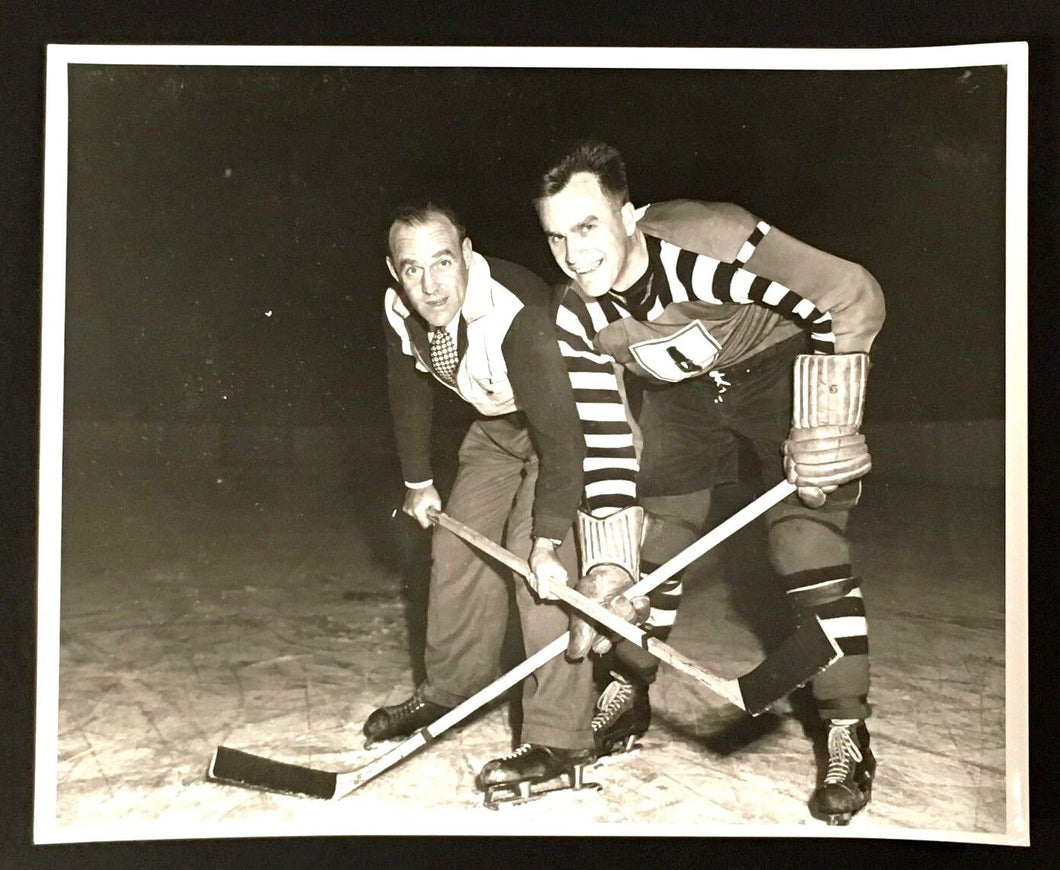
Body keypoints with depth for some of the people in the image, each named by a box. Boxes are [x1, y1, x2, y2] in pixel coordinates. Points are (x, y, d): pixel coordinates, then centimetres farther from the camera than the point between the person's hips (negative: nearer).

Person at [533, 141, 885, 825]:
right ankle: (628, 696, 25)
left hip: (782, 370, -4)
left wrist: (824, 430, -28)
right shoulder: (577, 318, -19)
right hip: (682, 392, 5)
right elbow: (601, 440, -14)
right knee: (648, 545, 3)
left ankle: (849, 737, 1)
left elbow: (853, 297, -29)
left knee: (807, 550, -13)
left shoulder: (711, 243, -37)